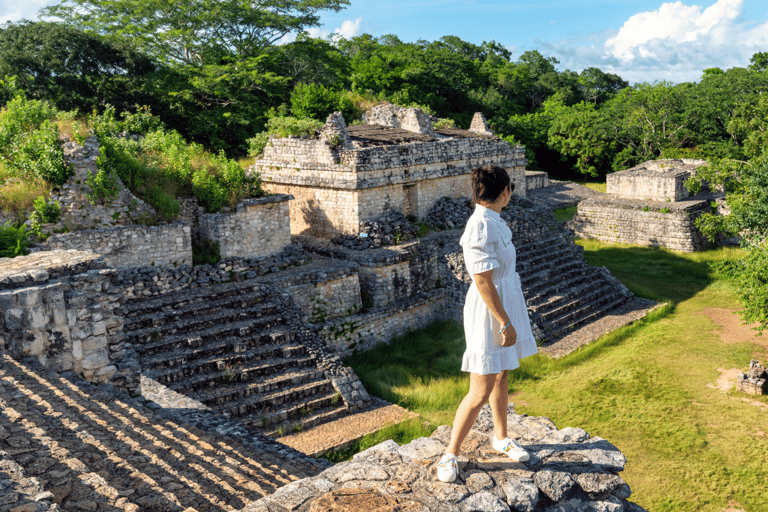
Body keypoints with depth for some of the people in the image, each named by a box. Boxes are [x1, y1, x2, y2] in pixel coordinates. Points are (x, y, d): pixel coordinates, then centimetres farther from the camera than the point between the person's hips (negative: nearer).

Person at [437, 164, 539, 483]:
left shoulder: (492, 221, 6)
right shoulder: (481, 227, -24)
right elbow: (483, 282, -24)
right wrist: (505, 323, -19)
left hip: (506, 304, 9)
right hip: (489, 313, -9)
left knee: (501, 376, 21)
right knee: (481, 392, -2)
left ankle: (501, 438, 39)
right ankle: (450, 455, 13)